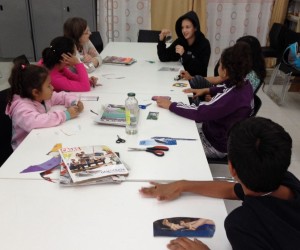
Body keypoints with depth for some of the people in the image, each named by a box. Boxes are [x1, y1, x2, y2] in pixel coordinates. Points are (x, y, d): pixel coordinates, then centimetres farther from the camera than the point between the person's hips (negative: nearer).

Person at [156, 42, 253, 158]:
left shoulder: (232, 97, -36)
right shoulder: (243, 84, -9)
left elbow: (199, 113, -35)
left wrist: (170, 105, -26)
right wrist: (206, 90, 6)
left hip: (216, 145, -8)